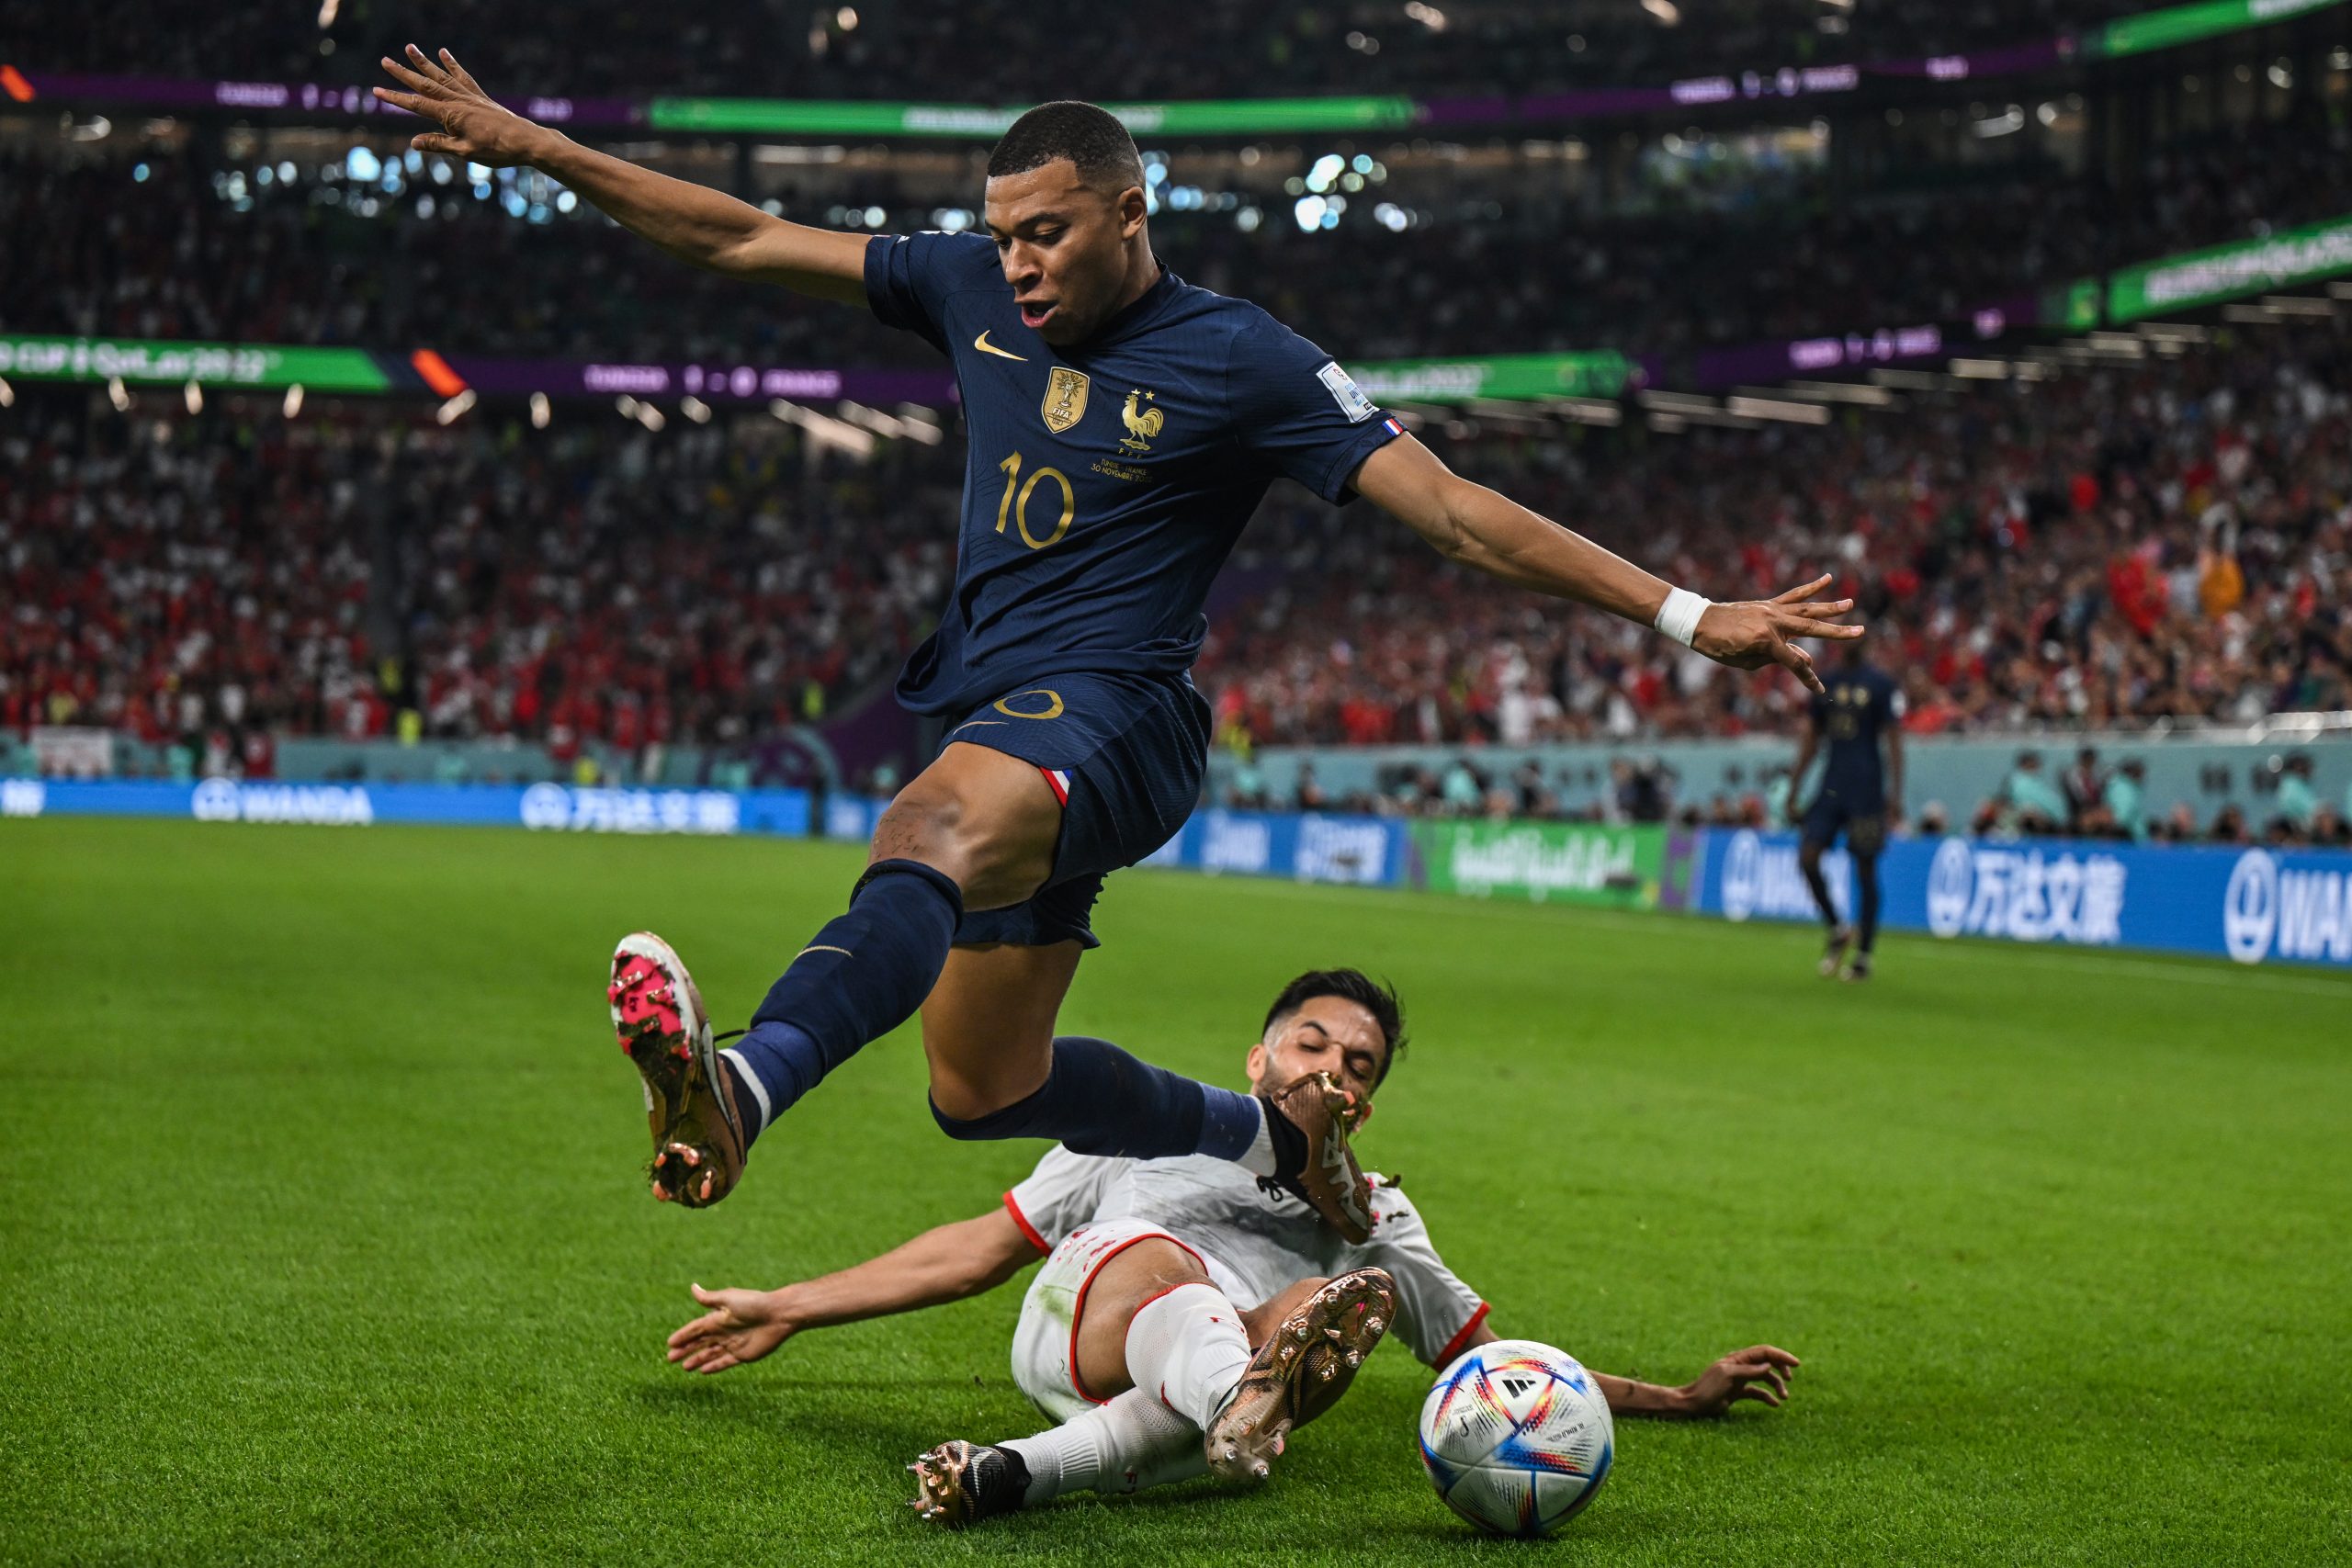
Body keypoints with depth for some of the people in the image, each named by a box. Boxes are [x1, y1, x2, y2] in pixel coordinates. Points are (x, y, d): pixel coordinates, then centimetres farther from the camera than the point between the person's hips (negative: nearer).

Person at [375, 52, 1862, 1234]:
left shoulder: (1240, 360, -8)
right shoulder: (972, 288, 9)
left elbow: (1460, 511, -11)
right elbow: (745, 238, 15)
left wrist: (1689, 615, -18)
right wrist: (527, 144, 14)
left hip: (1112, 717, -8)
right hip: (1004, 736, 8)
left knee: (930, 828, -41)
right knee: (983, 1090, 14)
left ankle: (740, 1090, -67)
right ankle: (1273, 1134, 33)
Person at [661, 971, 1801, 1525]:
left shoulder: (1374, 1218, 36)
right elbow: (981, 1248, 32)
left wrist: (1678, 1398, 27)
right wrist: (787, 1309, 28)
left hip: (1208, 1380, 1)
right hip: (1074, 1330, -1)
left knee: (1360, 1292, -32)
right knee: (1156, 1256, -34)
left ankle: (1034, 1471, -49)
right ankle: (1242, 1410, -70)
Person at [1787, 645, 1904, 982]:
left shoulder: (1882, 685, -3)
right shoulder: (1825, 684, 12)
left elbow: (1893, 740, -5)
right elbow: (1812, 739, 18)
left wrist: (1895, 793, -13)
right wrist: (1794, 787, 16)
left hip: (1866, 789, -5)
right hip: (1830, 786, 5)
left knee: (1865, 869, 0)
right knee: (1807, 858, -8)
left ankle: (1863, 956, 8)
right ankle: (1838, 930, 13)